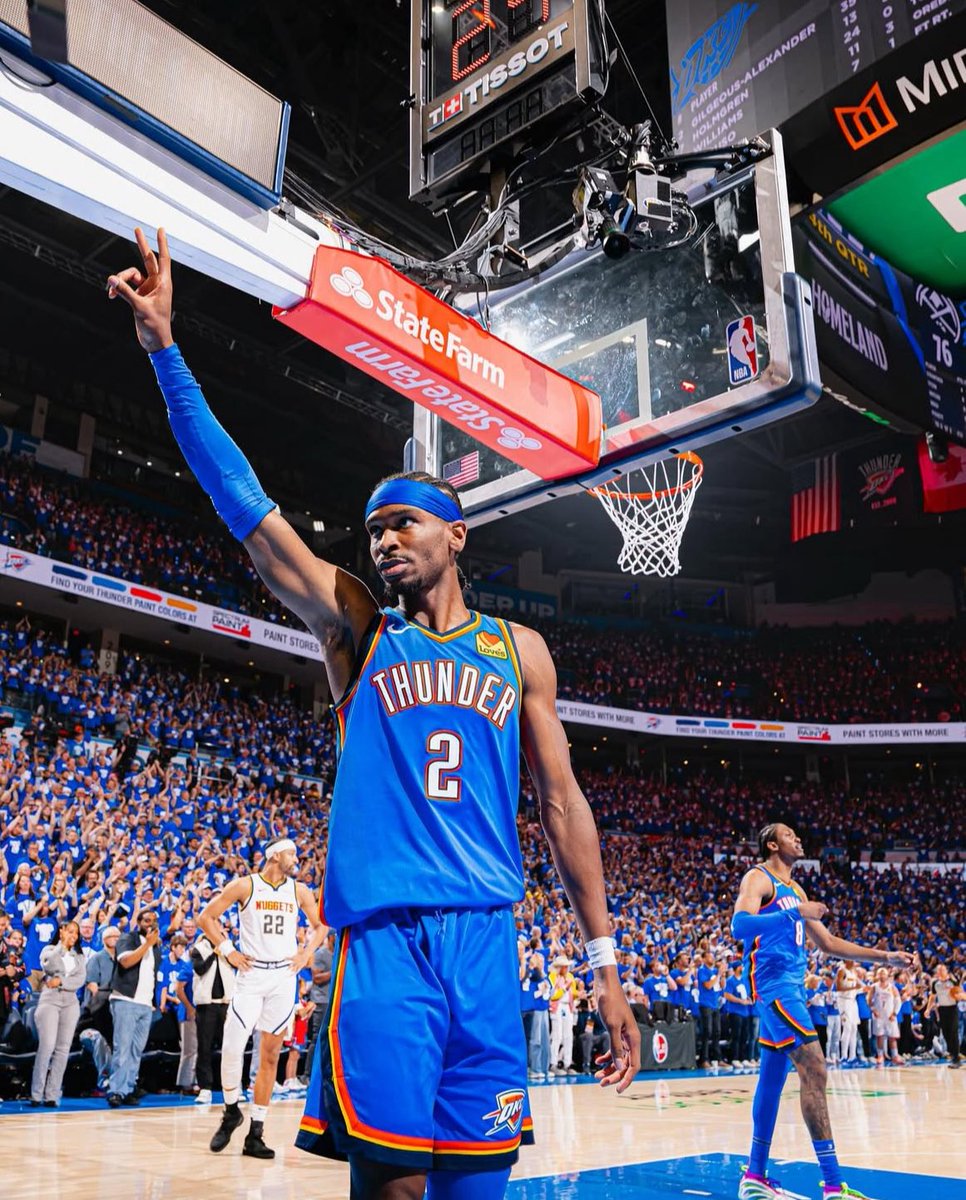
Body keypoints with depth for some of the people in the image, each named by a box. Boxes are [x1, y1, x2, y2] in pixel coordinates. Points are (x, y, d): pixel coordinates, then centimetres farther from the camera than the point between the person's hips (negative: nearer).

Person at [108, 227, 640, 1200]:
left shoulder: (518, 649, 11)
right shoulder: (355, 627, 7)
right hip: (383, 936, -1)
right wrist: (165, 351, -6)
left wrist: (603, 960, 7)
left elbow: (561, 804, 11)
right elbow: (243, 503, 0)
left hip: (486, 937, 2)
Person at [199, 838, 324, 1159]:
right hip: (252, 974, -2)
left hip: (284, 977, 3)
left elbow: (321, 925, 18)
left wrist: (306, 953, 4)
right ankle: (231, 1111, 16)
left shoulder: (299, 890, 7)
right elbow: (206, 916, 2)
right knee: (232, 1048, -12)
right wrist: (227, 950, -4)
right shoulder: (245, 885, -2)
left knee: (270, 1055, 4)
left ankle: (255, 1134, 12)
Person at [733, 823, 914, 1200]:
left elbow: (828, 944, 25)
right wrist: (793, 914, -29)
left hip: (792, 984, 9)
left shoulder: (795, 890, 22)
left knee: (773, 1078, 11)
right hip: (774, 981, -9)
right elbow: (739, 925, -23)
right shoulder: (758, 878, -5)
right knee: (814, 1070, -15)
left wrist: (884, 956, 19)